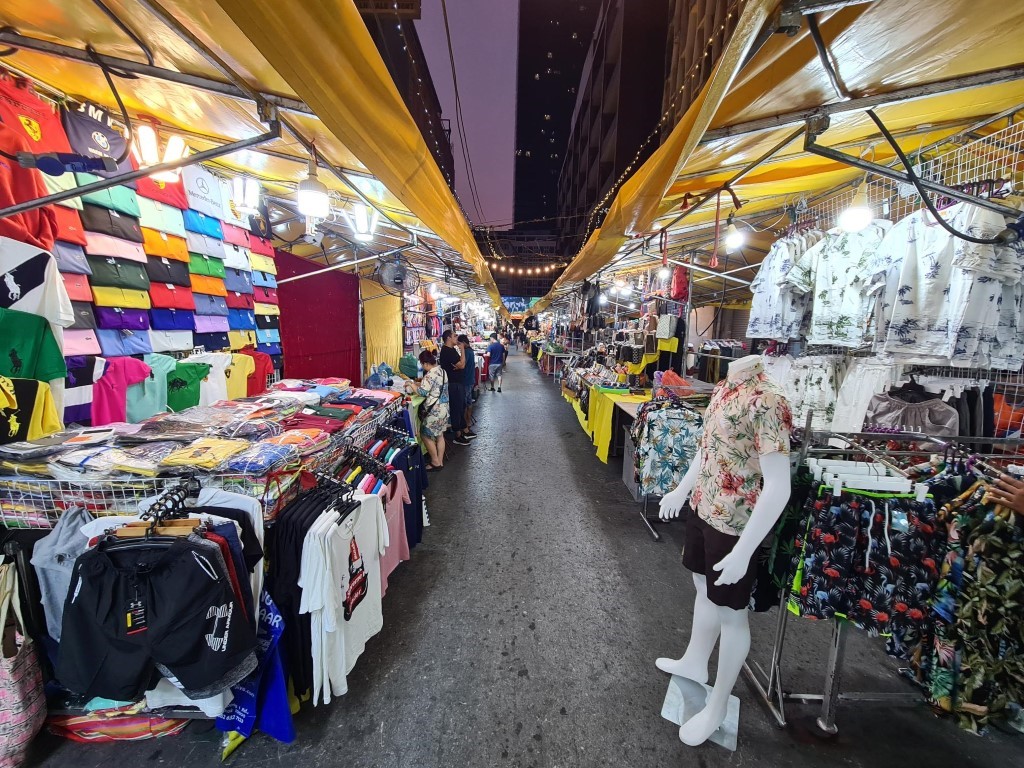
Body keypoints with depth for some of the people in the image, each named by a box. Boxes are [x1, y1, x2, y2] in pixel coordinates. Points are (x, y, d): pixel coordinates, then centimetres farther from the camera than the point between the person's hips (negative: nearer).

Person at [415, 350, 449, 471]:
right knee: (439, 435, 16)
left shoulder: (430, 375, -20)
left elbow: (423, 392, -22)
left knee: (426, 435, 6)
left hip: (434, 410, -9)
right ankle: (440, 462, 23)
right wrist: (421, 382, 14)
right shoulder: (442, 371, 8)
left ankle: (435, 463, 12)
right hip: (444, 408, 9)